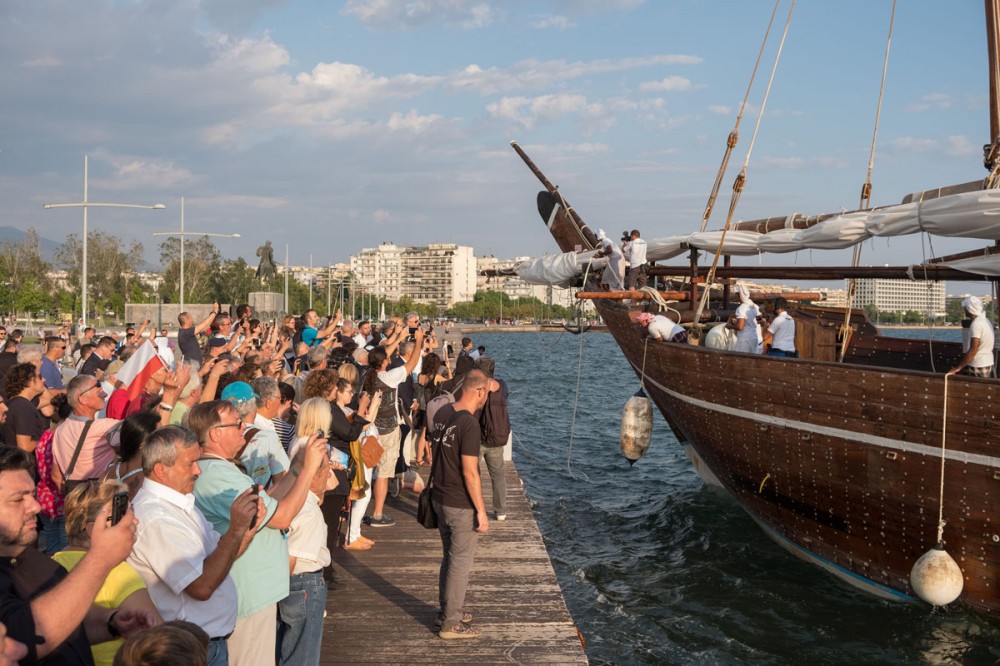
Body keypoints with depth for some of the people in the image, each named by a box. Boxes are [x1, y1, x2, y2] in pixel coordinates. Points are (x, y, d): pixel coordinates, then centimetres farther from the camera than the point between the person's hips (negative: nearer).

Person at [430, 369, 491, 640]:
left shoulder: (442, 413, 2)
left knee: (449, 557, 22)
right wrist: (481, 511, -16)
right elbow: (469, 472, -23)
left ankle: (447, 609, 35)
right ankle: (452, 623, 13)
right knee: (460, 563, 4)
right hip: (461, 505, -8)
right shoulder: (469, 424, -23)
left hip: (440, 498, 8)